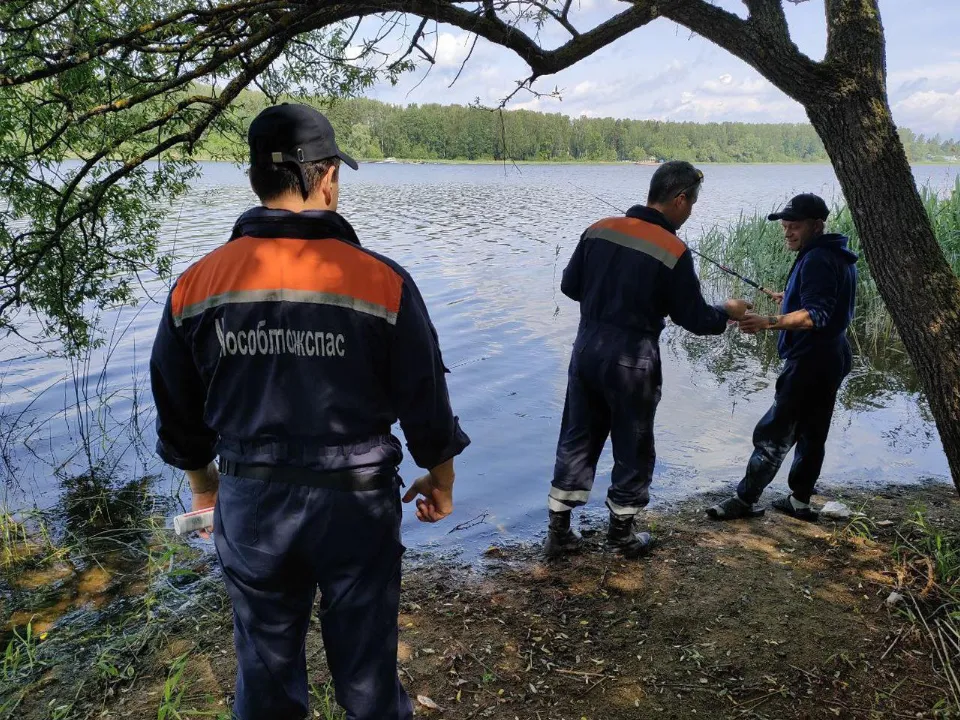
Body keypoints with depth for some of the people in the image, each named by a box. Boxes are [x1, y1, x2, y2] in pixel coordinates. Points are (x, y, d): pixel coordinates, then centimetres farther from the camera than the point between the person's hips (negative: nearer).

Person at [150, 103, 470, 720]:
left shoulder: (196, 284, -6)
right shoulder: (381, 281, -15)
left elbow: (178, 410, 5)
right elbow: (425, 399, -7)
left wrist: (203, 480, 22)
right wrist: (441, 479, 10)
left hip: (249, 503, 3)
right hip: (355, 501, -2)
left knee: (265, 671, 22)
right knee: (366, 670, 17)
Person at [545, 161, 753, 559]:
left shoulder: (599, 229, 0)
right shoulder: (674, 252, -13)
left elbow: (570, 285, 9)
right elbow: (696, 319, -6)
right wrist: (728, 312, 14)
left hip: (586, 350, 5)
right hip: (631, 362, -5)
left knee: (577, 440, 14)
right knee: (632, 449, 13)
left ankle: (558, 531, 21)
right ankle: (621, 534, 28)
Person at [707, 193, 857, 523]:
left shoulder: (817, 260, -19)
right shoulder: (839, 256, 14)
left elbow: (815, 316, -30)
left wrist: (768, 322, -40)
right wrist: (794, 300, 34)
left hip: (809, 362, -11)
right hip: (829, 359, 11)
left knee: (774, 433, -6)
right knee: (811, 433, 14)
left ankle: (745, 499, 0)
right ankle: (799, 501, 22)